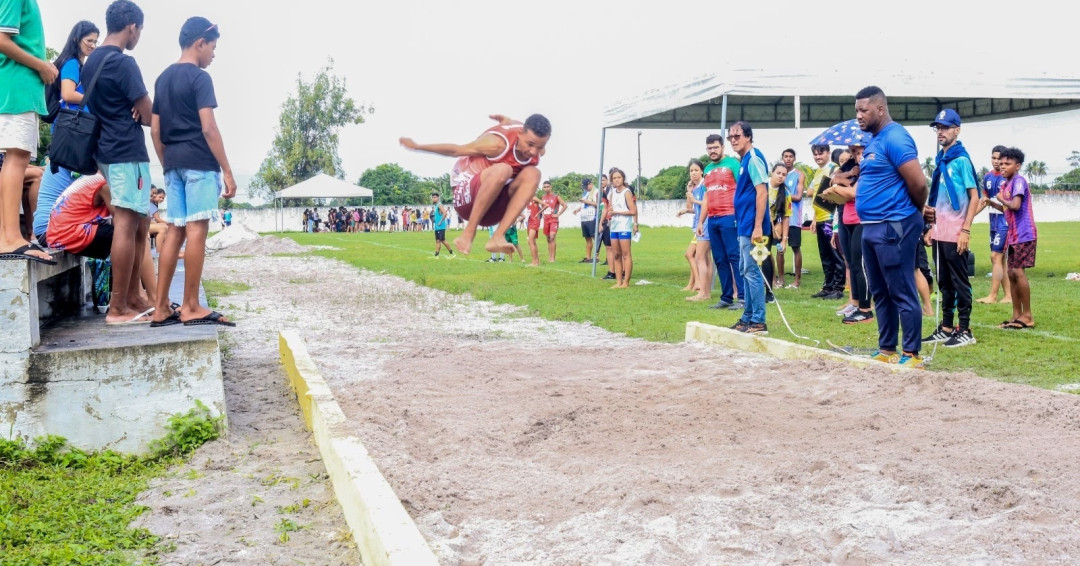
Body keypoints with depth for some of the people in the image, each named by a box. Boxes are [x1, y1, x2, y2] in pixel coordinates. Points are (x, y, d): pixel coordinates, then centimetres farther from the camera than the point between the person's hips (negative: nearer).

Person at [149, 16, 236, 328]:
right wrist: (227, 170, -13)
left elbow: (155, 130, 16)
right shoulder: (199, 78, -8)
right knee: (196, 230, -6)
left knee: (175, 231, 7)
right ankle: (191, 307, -5)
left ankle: (162, 308, 6)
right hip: (199, 162, -8)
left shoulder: (163, 78, 17)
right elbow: (208, 128, -15)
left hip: (173, 164, 8)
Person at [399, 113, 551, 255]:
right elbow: (456, 150, -8)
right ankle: (469, 233, -30)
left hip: (494, 206, 6)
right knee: (502, 170, -36)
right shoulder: (498, 144, -22)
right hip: (467, 198, -6)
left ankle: (498, 237, -29)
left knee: (532, 174, -21)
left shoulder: (537, 152, -6)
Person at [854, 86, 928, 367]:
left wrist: (914, 213, -3)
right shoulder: (874, 141, 15)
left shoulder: (894, 138, -14)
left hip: (893, 227, -10)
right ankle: (886, 351, 22)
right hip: (872, 227, 10)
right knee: (880, 292, 14)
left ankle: (912, 355, 3)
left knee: (902, 293, -4)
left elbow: (918, 185, -17)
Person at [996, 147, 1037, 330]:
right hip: (1013, 234, 9)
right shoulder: (1007, 183, 15)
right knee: (1012, 273, 9)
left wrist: (1001, 199, -7)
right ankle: (1017, 315, 15)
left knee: (1018, 272, -9)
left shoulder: (1018, 181, -12)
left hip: (1023, 234, -9)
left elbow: (1015, 205, -23)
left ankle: (1027, 316, -3)